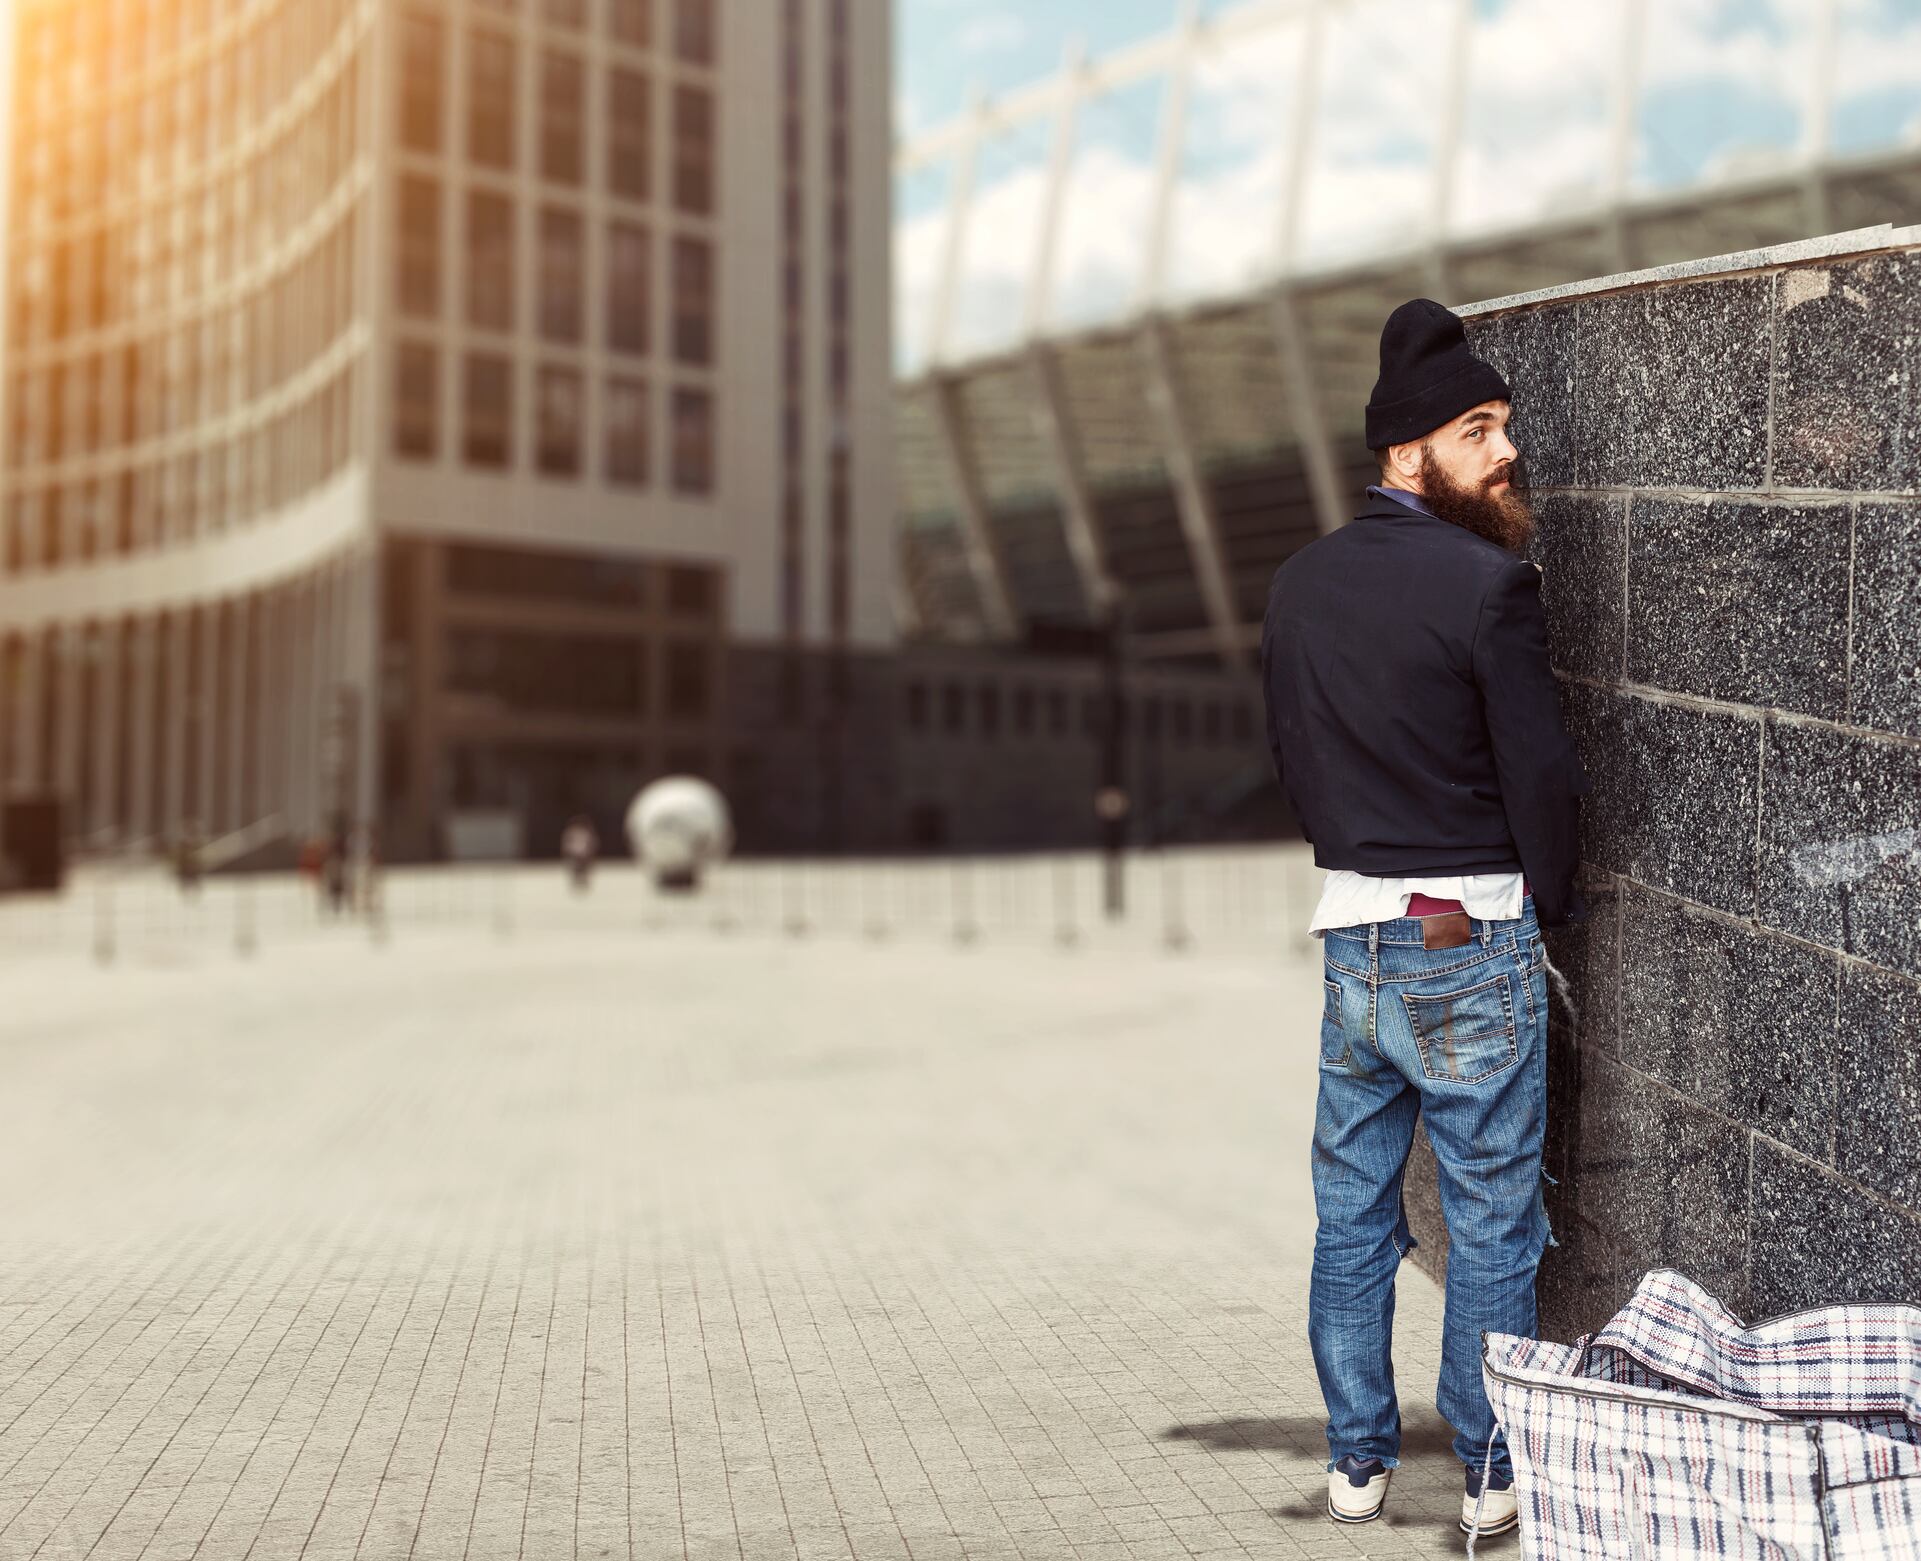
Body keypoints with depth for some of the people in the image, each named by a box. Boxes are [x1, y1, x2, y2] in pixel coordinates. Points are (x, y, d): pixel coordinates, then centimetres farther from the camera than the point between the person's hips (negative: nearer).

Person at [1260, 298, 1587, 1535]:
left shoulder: (1301, 583, 5)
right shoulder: (1490, 583, -15)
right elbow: (1544, 774, -13)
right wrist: (1555, 904, 3)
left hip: (1351, 934, 6)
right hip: (1475, 945, -6)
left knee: (1353, 1216, 15)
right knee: (1492, 1224, 8)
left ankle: (1357, 1463, 25)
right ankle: (1495, 1474, 20)